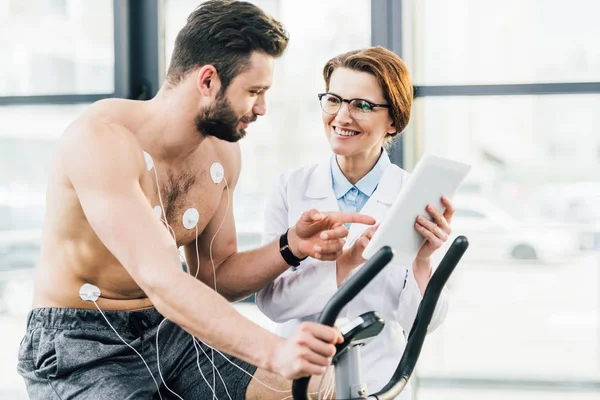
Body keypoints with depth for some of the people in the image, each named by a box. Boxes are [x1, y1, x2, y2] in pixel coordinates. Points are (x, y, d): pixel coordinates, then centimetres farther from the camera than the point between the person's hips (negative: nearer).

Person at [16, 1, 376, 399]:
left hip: (167, 333, 7)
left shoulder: (222, 153, 2)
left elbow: (214, 279, 9)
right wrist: (273, 351, -43)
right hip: (81, 348, -6)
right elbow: (162, 281, -33)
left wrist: (292, 247, -9)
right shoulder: (101, 139, -23)